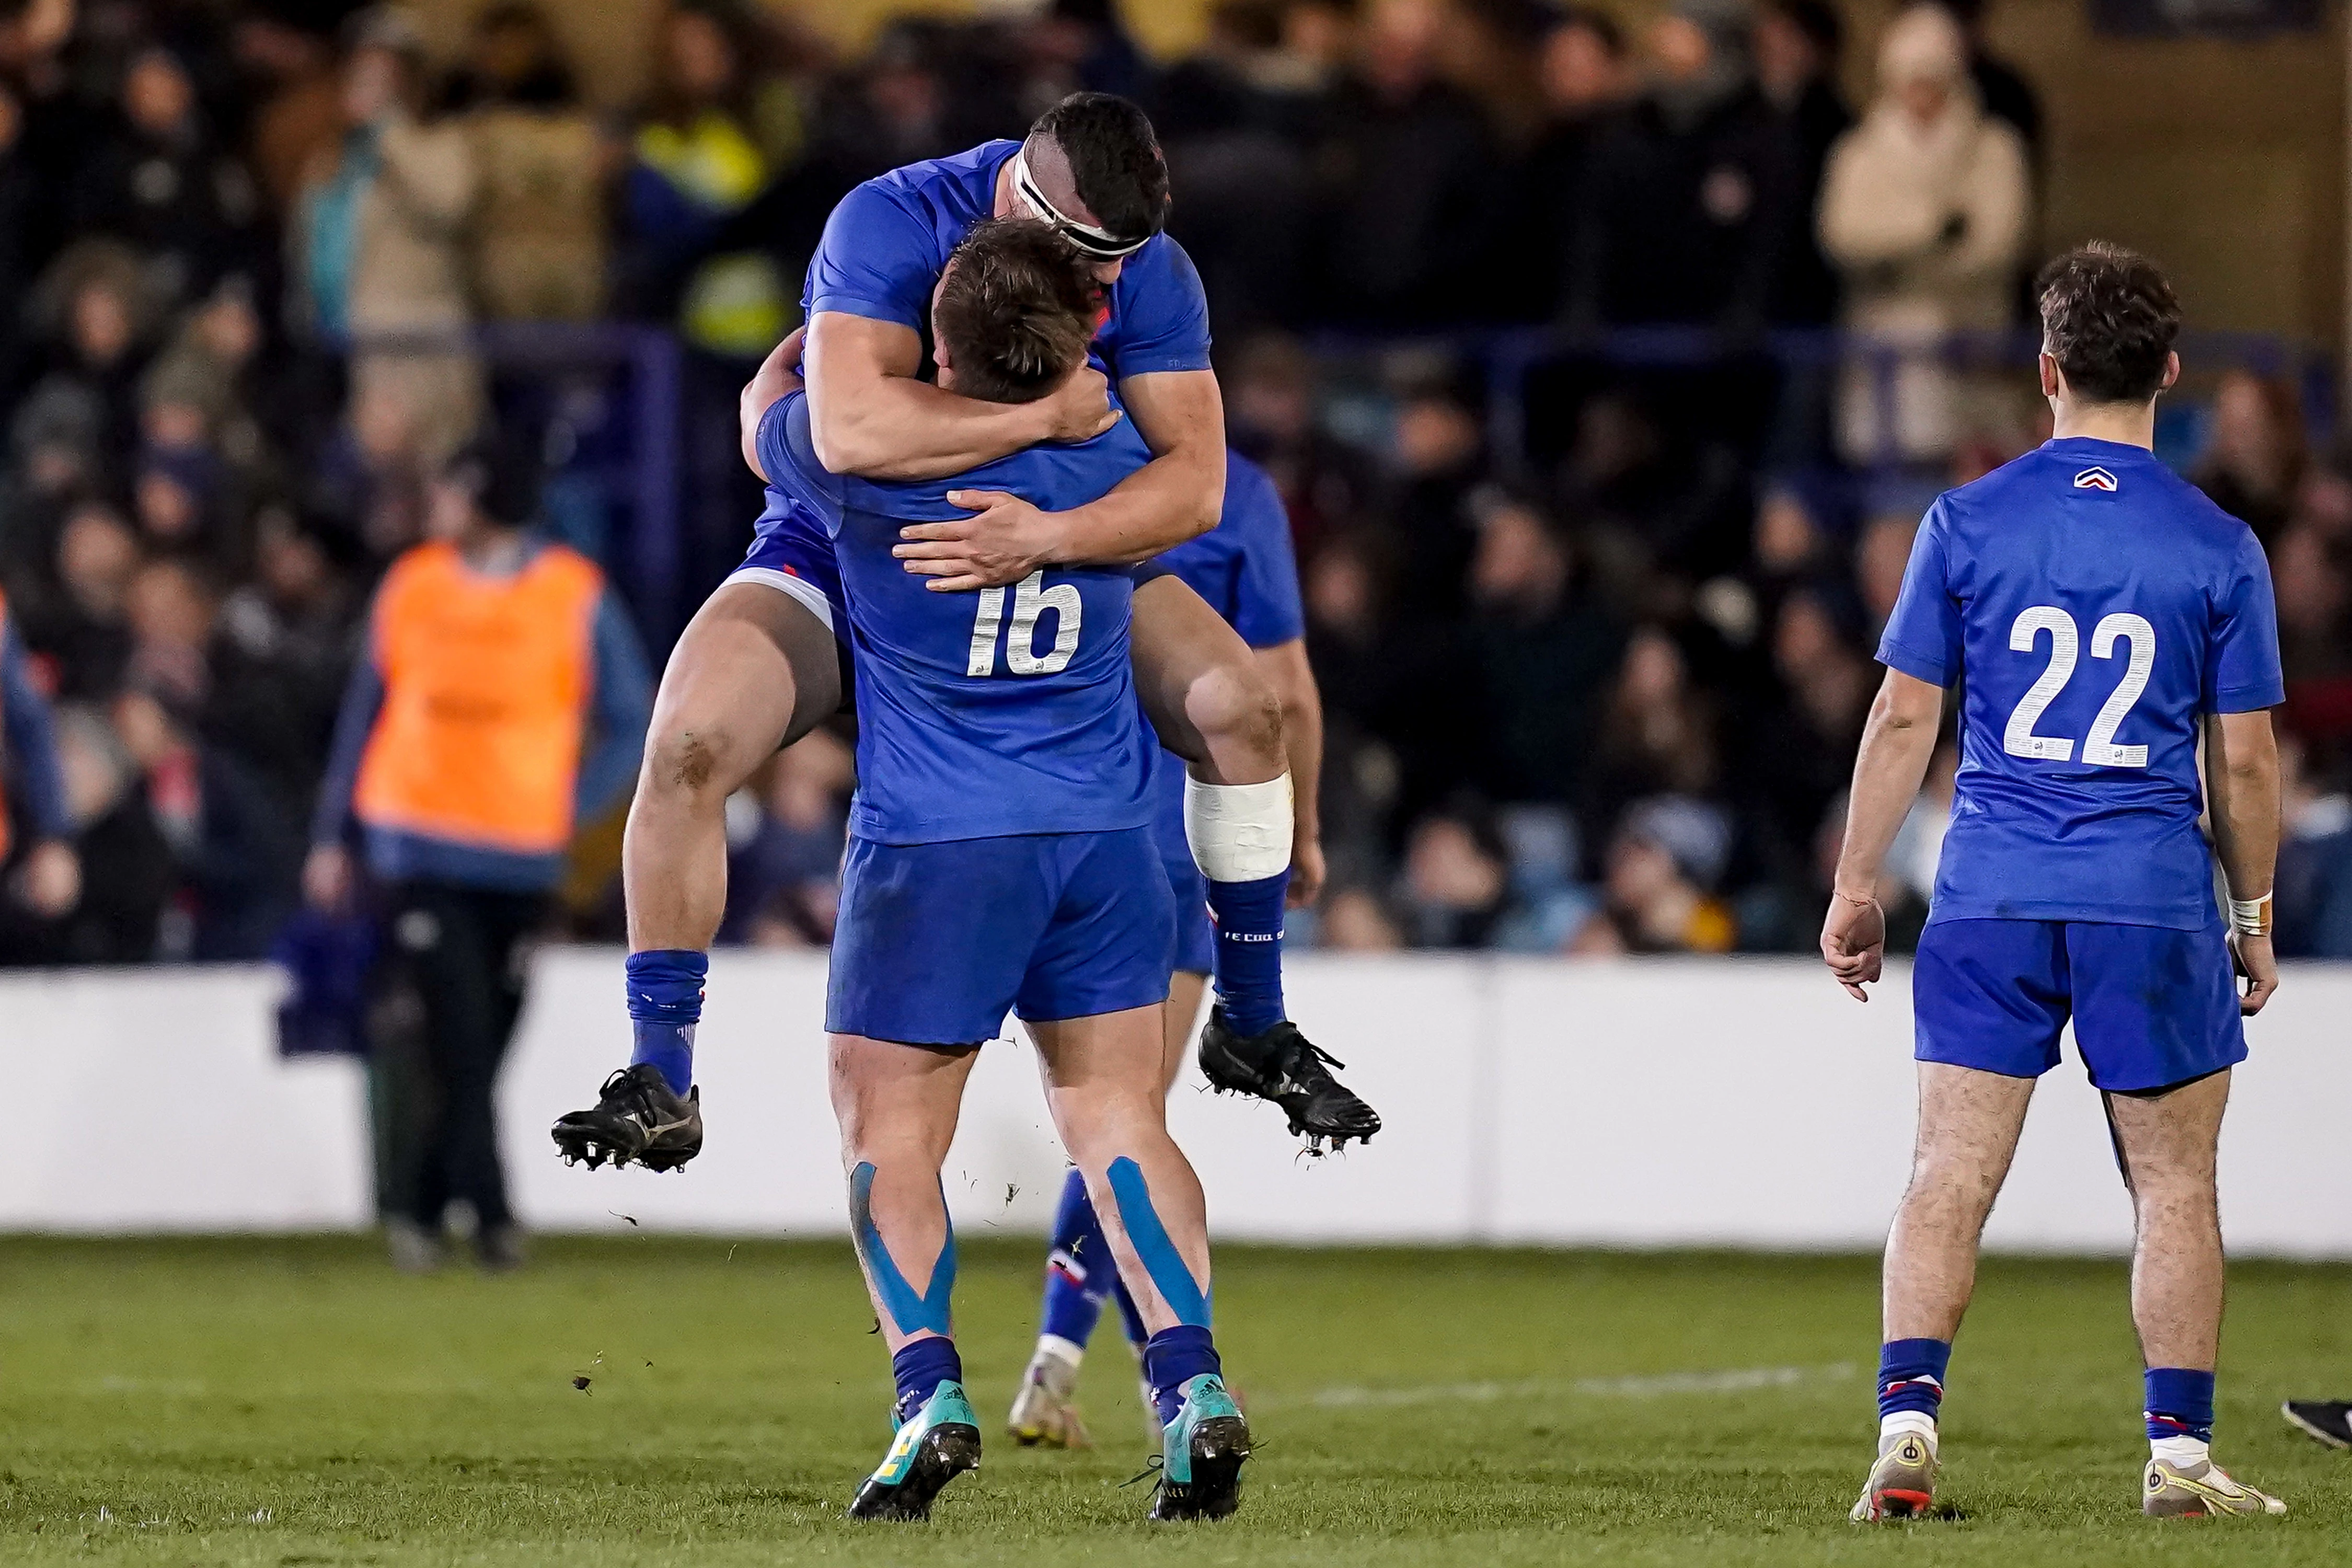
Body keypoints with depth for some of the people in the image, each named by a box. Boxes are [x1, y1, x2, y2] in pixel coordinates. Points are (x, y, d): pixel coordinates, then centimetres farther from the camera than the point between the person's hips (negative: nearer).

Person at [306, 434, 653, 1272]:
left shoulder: (576, 597, -2)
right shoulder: (411, 584, 6)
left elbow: (629, 726, 3)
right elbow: (366, 709, 14)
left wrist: (569, 811, -9)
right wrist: (330, 835, 12)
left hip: (520, 857, -1)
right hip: (415, 841, 1)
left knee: (483, 1048, 3)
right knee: (459, 1031, -12)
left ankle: (423, 1208, 17)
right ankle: (490, 1211, -11)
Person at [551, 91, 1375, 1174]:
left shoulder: (1151, 276, -15)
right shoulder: (891, 224, -28)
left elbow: (1195, 481, -22)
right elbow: (852, 431, -43)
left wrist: (1049, 537, -40)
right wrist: (1049, 416, -36)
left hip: (1052, 553, 4)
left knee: (1240, 705, -11)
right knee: (687, 744, -27)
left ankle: (1252, 1026, 8)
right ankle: (661, 1081, -18)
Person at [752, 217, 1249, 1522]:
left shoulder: (871, 463, -13)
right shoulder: (1117, 464, -3)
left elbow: (764, 417, 11)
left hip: (933, 843, -3)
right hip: (1103, 833, 4)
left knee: (889, 1127, 5)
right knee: (1118, 1116, 5)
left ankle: (930, 1390, -12)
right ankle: (1191, 1382, -9)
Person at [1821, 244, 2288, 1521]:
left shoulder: (1966, 523, 0)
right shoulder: (2218, 549, -1)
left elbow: (1903, 718, 1)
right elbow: (2245, 760, 2)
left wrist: (1856, 887, 10)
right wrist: (2254, 914, 14)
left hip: (1989, 899, 1)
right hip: (2155, 908, -1)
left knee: (1950, 1175, 1)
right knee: (2174, 1186, 9)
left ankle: (1907, 1420, -11)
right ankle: (2180, 1452, 8)